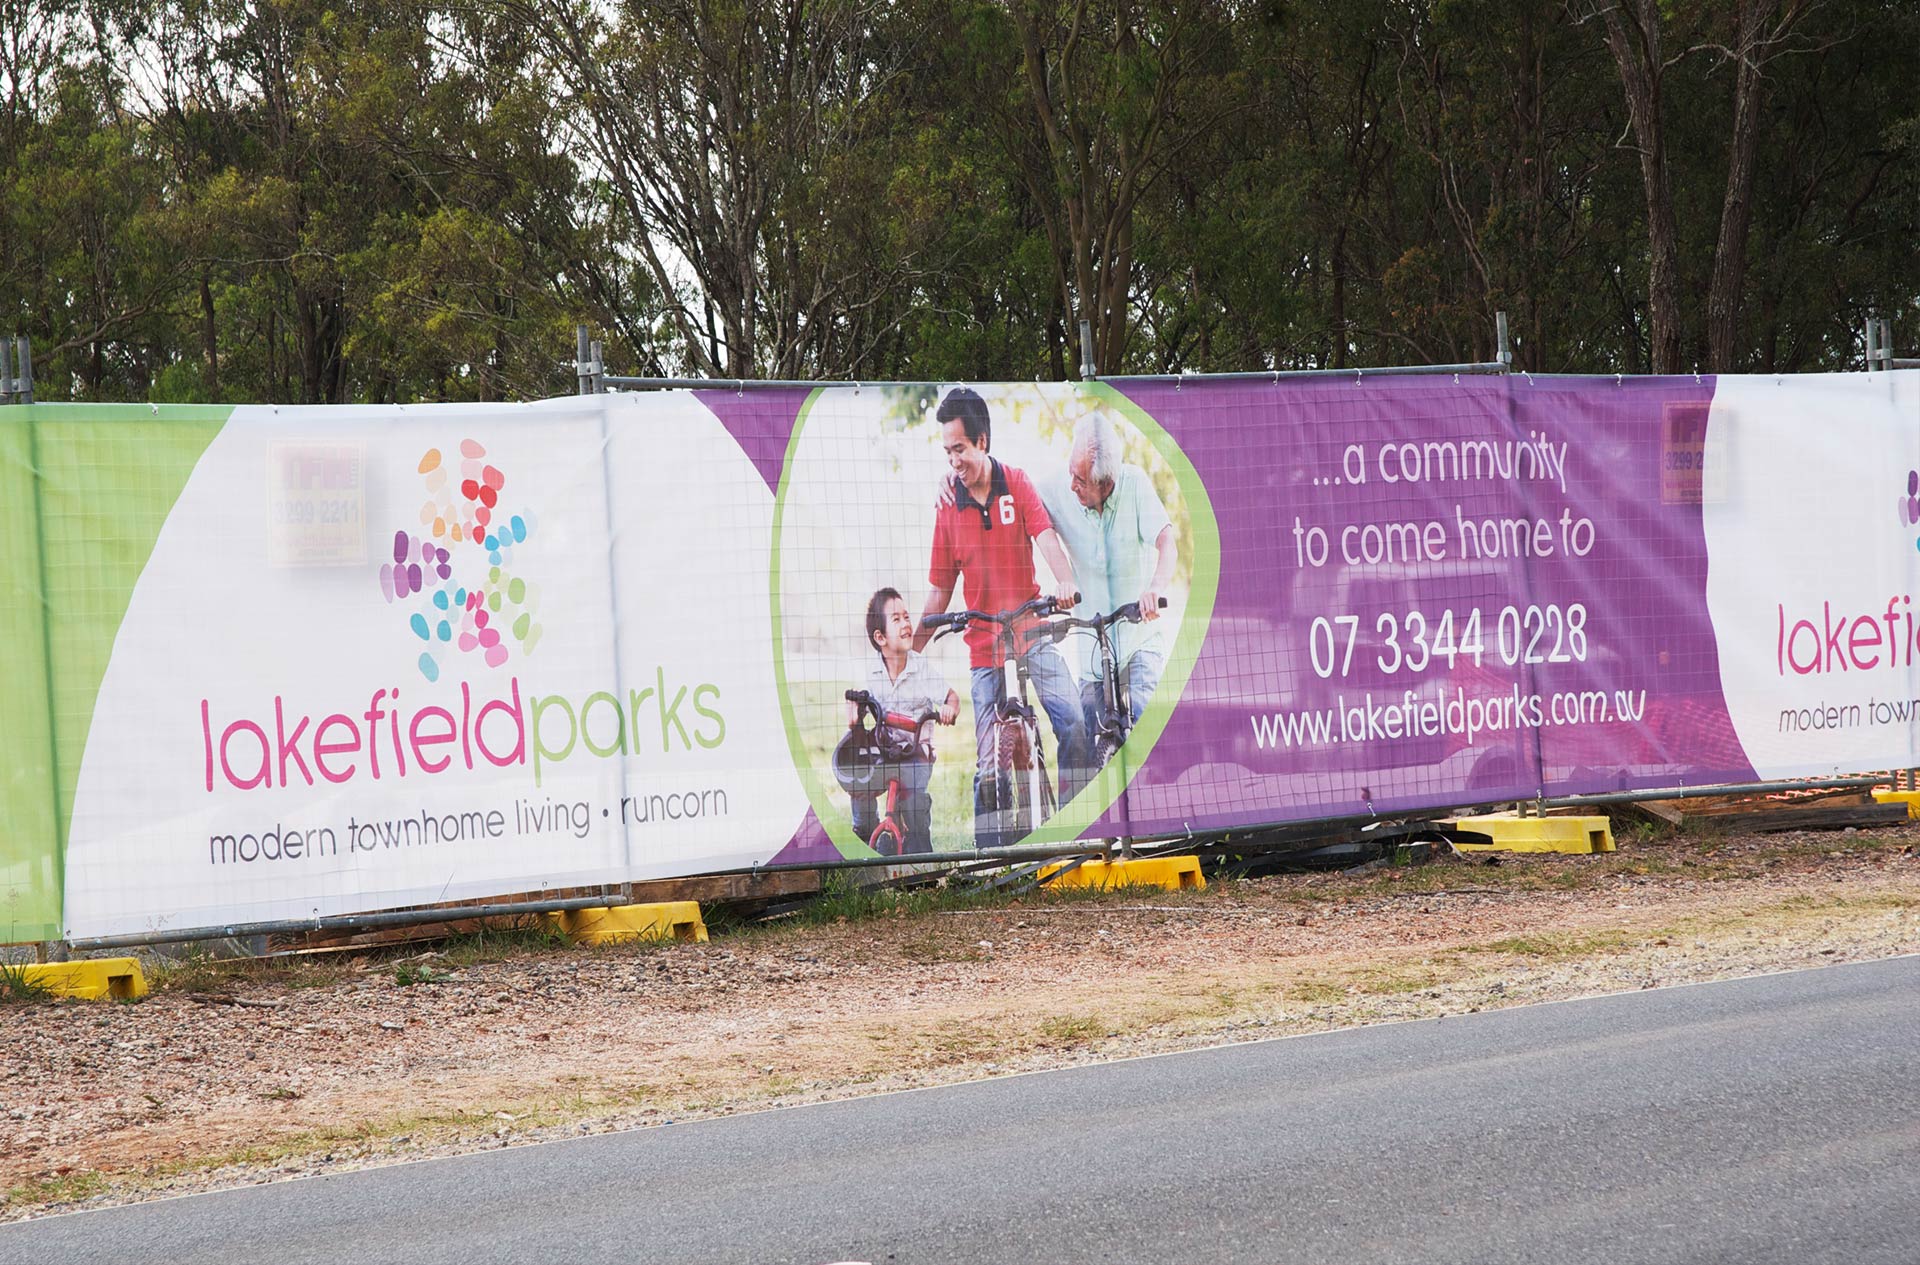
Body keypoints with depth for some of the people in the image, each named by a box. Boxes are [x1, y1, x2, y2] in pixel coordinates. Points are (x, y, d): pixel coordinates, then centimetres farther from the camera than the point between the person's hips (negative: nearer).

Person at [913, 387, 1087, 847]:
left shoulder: (1017, 484, 0)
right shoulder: (948, 505, 3)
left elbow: (1046, 537, -14)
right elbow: (940, 591, 8)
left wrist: (1065, 581, -35)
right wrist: (912, 651, 3)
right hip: (985, 641, 1)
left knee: (1073, 723, -16)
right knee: (988, 755, -2)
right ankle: (987, 852, 3)